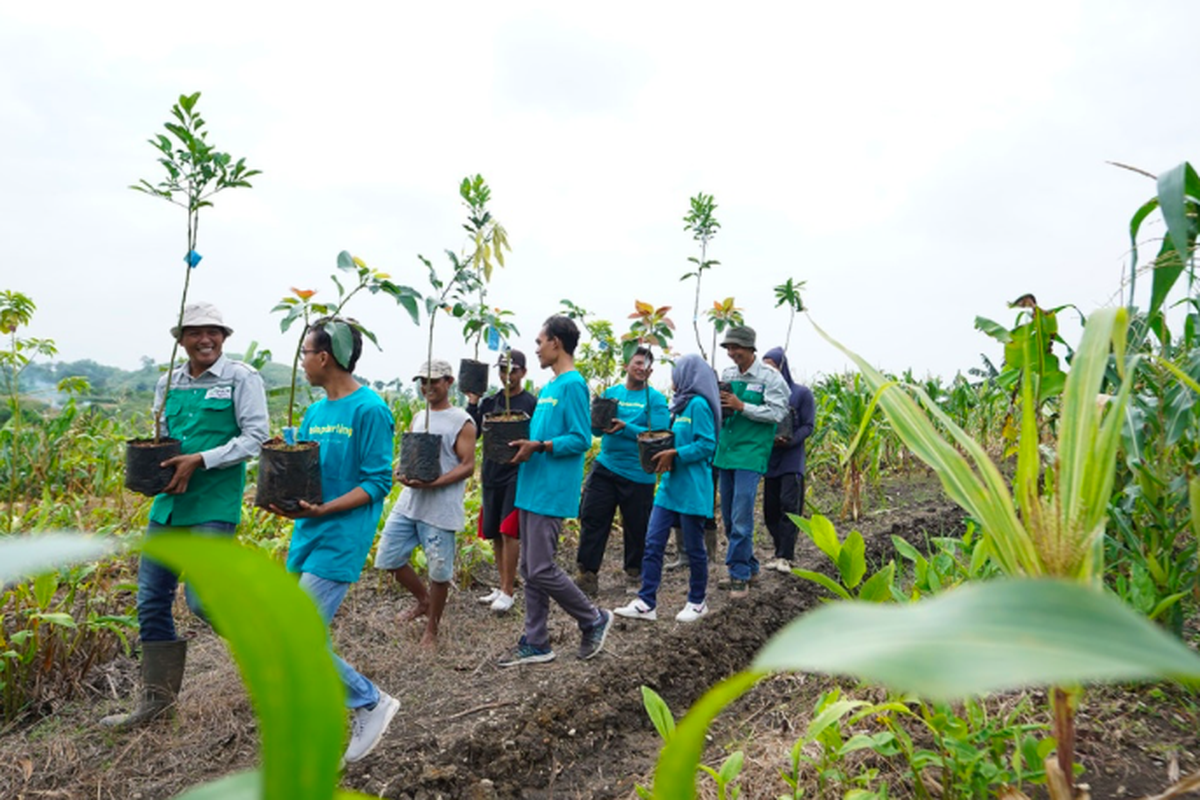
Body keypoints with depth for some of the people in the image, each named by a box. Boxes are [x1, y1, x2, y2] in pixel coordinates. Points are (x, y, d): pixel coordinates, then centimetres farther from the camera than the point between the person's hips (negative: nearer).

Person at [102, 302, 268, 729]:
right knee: (151, 601, 10)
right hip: (168, 503, 7)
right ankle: (157, 698, 26)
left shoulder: (242, 378, -5)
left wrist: (199, 460, -18)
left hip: (214, 506, -7)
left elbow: (255, 437, -11)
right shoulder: (168, 383, 13)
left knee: (202, 600, -11)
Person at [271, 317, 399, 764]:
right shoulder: (314, 413, 11)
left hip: (340, 539, -8)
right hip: (307, 537, 8)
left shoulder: (369, 409, -13)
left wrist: (322, 510, -24)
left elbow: (378, 483, -14)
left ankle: (372, 703, 8)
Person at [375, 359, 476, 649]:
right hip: (408, 502, 7)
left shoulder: (462, 421, -6)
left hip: (441, 509, -7)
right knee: (388, 558, 9)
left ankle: (432, 629, 23)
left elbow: (468, 466, -11)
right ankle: (424, 601, 32)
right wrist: (400, 471, -4)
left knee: (439, 571, 2)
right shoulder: (418, 418, 15)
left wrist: (432, 483, -23)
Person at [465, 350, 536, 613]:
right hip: (491, 474, 6)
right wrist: (472, 403, -6)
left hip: (517, 475, -5)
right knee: (494, 534, 11)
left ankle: (507, 592, 1)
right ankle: (503, 586, 24)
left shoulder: (531, 403, -4)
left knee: (509, 532, -9)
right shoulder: (489, 402, 10)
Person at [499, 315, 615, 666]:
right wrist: (524, 443, 7)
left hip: (552, 492, -9)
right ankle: (536, 643, 22)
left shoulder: (573, 384, -12)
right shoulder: (549, 387, 16)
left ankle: (594, 620, 15)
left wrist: (538, 447, -22)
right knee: (529, 569, 12)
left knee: (541, 570, -6)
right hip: (532, 489, 10)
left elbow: (581, 439, -18)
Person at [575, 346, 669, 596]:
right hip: (605, 466, 3)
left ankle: (635, 573, 28)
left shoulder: (655, 398, -2)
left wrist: (626, 427, -22)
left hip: (638, 473, -3)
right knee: (592, 518, -2)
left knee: (637, 526, 8)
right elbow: (595, 429, 8)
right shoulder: (611, 392, 9)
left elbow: (658, 434, -13)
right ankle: (588, 574, 7)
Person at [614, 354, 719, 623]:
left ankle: (697, 602, 23)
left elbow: (707, 445, -18)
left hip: (691, 488, -9)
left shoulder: (698, 404, -12)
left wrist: (675, 454, -21)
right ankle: (646, 603, 9)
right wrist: (663, 451, 5)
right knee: (653, 543, 4)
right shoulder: (681, 405, 16)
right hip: (670, 485, 9)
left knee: (693, 547, 6)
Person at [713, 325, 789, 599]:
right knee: (729, 517, 12)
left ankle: (740, 576, 1)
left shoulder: (770, 378, -7)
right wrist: (717, 405, -6)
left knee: (741, 518, -10)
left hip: (751, 454, -6)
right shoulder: (727, 374, 10)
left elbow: (776, 413, -12)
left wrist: (741, 406, -19)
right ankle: (749, 567, 28)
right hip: (726, 451, 7)